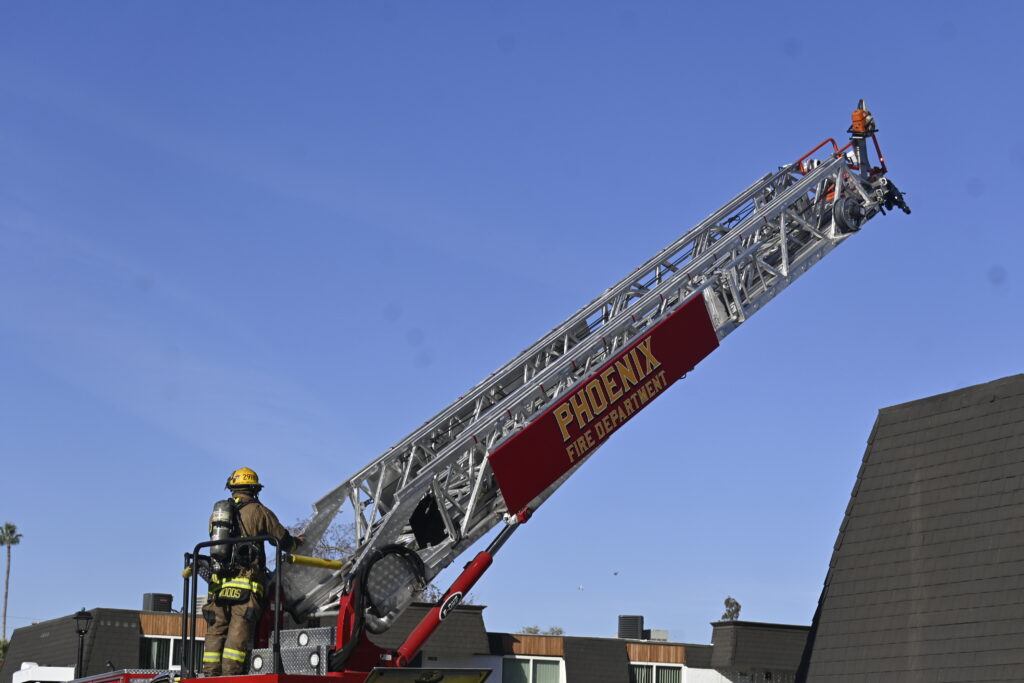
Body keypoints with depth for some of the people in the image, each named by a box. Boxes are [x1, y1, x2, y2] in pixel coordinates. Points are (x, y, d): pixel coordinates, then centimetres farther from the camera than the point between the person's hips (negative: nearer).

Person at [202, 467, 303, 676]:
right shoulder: (258, 511, 1)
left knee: (216, 630, 5)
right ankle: (230, 674, -13)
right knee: (239, 631, -7)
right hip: (247, 584, -4)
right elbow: (283, 540, 7)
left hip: (219, 582, 4)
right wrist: (297, 541, 30)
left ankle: (210, 674, 0)